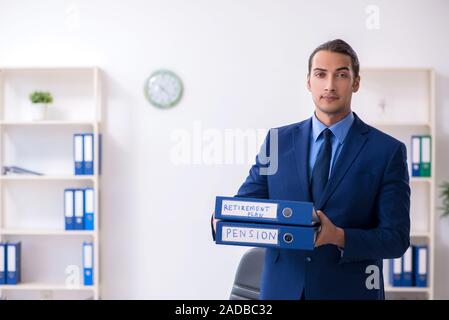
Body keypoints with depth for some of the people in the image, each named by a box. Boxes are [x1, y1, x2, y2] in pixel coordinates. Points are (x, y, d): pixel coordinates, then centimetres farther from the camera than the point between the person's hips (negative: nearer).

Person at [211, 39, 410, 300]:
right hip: (282, 287, 2)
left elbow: (396, 238, -8)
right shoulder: (278, 140, 2)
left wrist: (339, 237, -25)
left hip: (348, 289, -2)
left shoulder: (388, 150, -6)